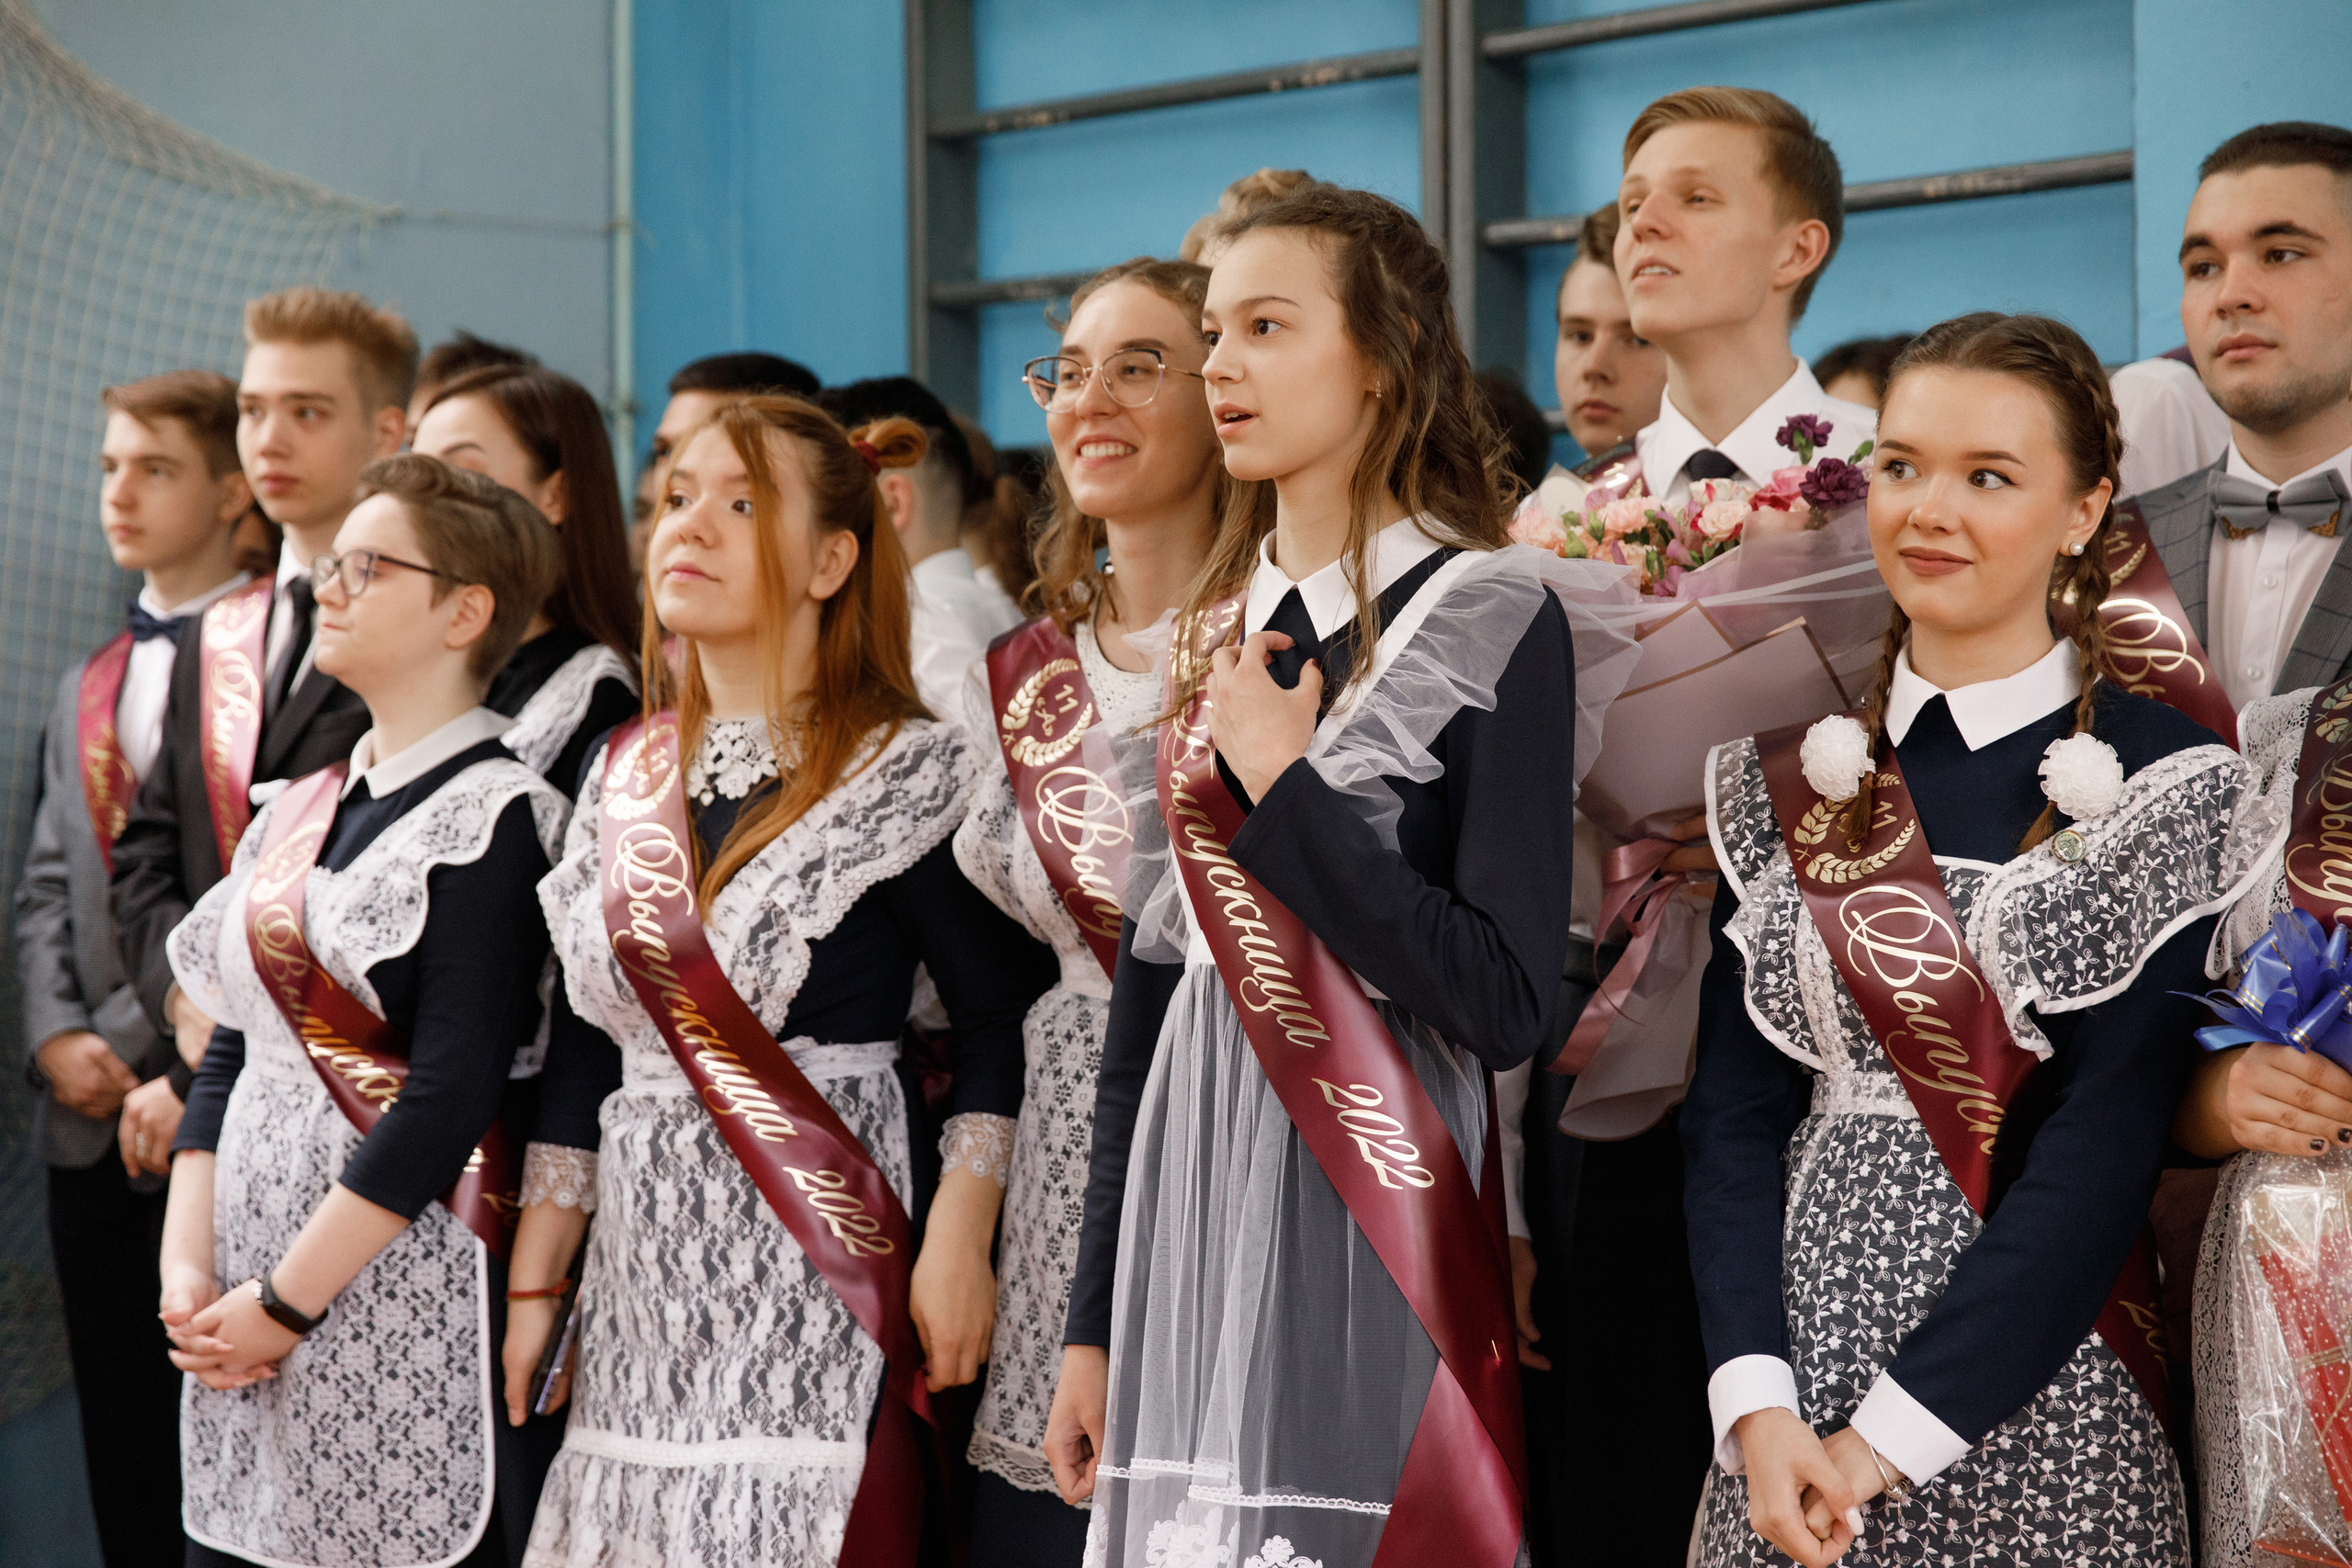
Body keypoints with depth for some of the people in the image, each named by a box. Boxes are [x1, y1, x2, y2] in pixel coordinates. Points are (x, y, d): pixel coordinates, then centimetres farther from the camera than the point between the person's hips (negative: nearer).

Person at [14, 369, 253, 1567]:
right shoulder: (87, 688, 19)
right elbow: (46, 885, 19)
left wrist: (188, 1078, -15)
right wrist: (57, 1037, 2)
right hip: (93, 1127, 7)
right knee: (120, 1437, 10)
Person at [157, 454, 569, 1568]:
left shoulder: (493, 816, -9)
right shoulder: (295, 813, 14)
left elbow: (450, 1095, -16)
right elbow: (231, 1056, 12)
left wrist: (285, 1302, -15)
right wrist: (188, 1269, -2)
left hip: (401, 1286, -7)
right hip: (243, 1311, 7)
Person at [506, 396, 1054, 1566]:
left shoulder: (904, 771, -5)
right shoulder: (625, 775, 12)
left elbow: (1004, 1013, -6)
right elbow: (582, 1045, 14)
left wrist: (957, 1241, -14)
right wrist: (532, 1285, 12)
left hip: (814, 1275, -5)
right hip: (643, 1275, 6)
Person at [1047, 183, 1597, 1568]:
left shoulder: (1490, 620, -7)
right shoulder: (1221, 635, 14)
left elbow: (1509, 1005, -15)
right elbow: (1154, 984, 15)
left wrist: (1278, 786, -13)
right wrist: (1097, 1324, 13)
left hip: (1363, 1213, -6)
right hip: (1188, 1217, 6)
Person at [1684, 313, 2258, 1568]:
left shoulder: (2168, 787, -6)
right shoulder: (1785, 778, 7)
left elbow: (2106, 1149, -12)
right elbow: (1735, 1107, 2)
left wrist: (1885, 1438, -17)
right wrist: (1756, 1402, -13)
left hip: (2032, 1408, -3)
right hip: (1784, 1411, 3)